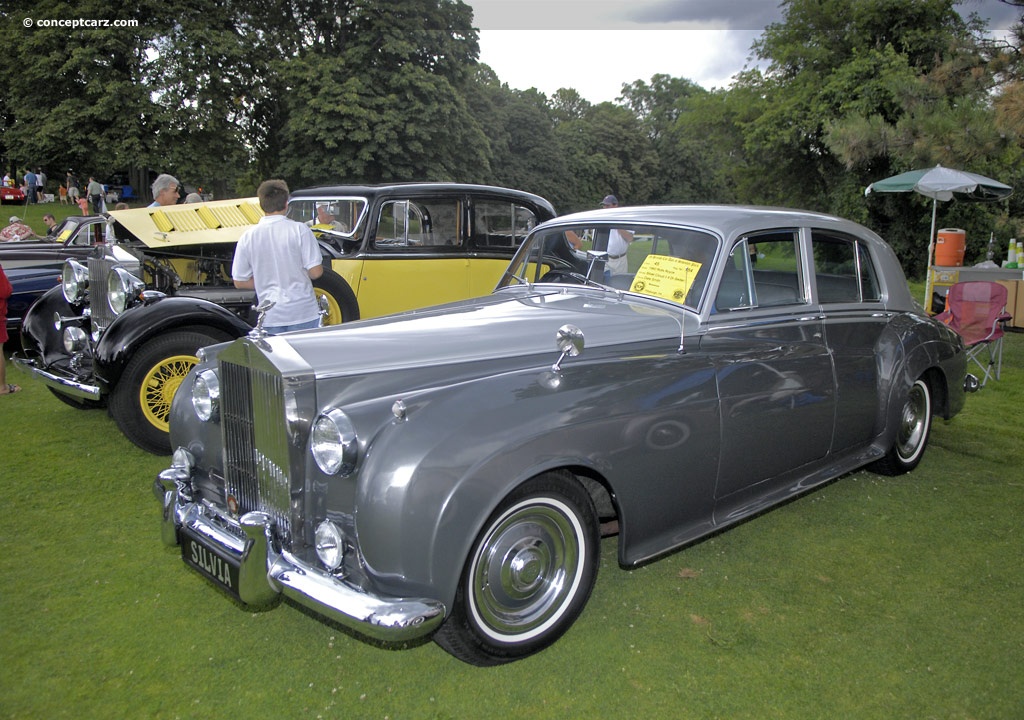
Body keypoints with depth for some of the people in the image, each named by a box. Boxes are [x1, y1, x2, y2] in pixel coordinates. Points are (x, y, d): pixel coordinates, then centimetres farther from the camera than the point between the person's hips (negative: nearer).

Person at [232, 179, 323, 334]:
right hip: (303, 313, -2)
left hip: (270, 317, 2)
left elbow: (239, 282, 3)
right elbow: (315, 272, -11)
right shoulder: (299, 230, -9)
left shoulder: (247, 237, -1)